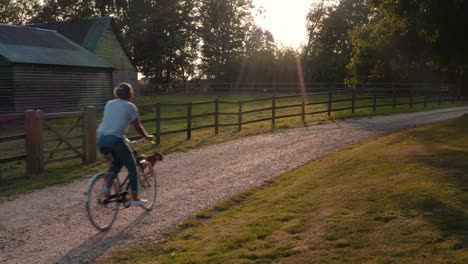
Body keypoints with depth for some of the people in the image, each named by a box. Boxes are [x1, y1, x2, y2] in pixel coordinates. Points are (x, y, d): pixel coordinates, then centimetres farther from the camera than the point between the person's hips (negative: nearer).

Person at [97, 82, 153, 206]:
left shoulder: (109, 103, 19)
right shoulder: (130, 106, 3)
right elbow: (138, 127, 6)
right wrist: (147, 137, 23)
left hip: (101, 138, 6)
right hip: (115, 140, -6)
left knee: (117, 163, 29)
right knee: (132, 168, 12)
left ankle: (107, 187, 10)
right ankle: (134, 199, 14)